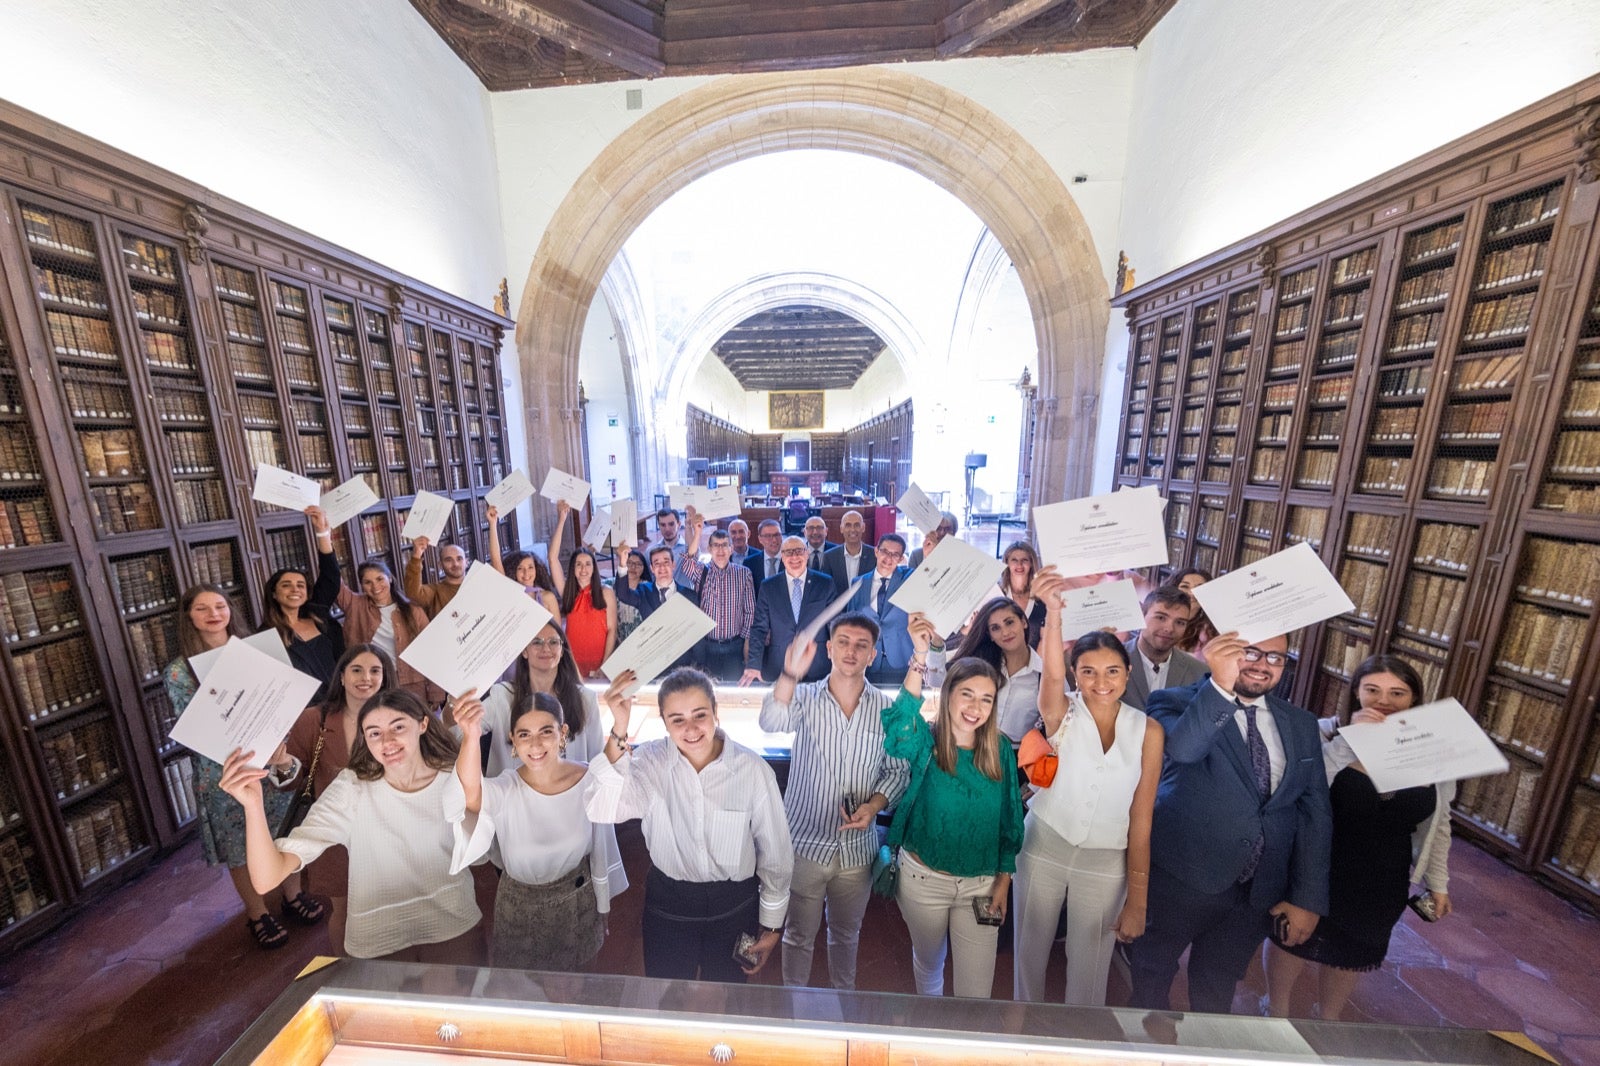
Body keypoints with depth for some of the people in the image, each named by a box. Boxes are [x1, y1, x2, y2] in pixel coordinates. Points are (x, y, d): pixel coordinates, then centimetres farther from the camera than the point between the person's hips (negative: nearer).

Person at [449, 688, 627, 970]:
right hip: (519, 907, -1)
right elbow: (471, 796, -46)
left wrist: (603, 910, 5)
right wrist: (472, 737, -64)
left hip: (577, 904, 1)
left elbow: (601, 847, -6)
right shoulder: (505, 788, -22)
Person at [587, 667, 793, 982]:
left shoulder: (753, 769, -21)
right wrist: (619, 732, -46)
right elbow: (601, 809, -34)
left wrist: (772, 926, 1)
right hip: (667, 904, 1)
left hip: (734, 907, 0)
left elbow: (775, 853, -9)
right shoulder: (651, 761, -17)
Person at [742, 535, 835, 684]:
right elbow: (759, 628, -1)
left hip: (816, 668, 0)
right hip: (777, 669, 0)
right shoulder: (768, 587, 1)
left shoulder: (825, 584, -1)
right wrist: (753, 665, -11)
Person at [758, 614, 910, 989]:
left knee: (846, 934, 25)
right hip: (806, 842, -1)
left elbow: (898, 769, 0)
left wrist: (874, 805, -18)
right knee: (799, 935, 19)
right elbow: (772, 723, -33)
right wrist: (790, 675, -51)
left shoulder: (887, 708, -7)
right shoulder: (806, 697, -12)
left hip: (858, 846, 2)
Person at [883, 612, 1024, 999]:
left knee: (977, 987, 7)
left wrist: (1003, 882, 2)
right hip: (923, 878, -1)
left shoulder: (1000, 752, -9)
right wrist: (919, 659, -53)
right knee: (928, 962, 24)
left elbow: (1009, 822, 2)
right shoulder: (926, 744, -19)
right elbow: (899, 726, -44)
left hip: (982, 883, 1)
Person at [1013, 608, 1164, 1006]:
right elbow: (1052, 676, -37)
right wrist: (1053, 612, -51)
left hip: (1106, 861, 1)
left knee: (1090, 968, 16)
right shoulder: (1062, 714, -13)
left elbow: (1141, 819, -6)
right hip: (1043, 847, 0)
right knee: (1030, 951, 17)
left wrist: (1137, 899, -3)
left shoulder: (1147, 731, -9)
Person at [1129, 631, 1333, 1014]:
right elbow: (1182, 748, -35)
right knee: (1153, 972, 18)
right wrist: (1219, 687, -47)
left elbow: (1316, 812, 4)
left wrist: (1308, 898, 1)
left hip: (1261, 890, 4)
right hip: (1184, 878, -3)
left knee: (1218, 988, 22)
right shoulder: (1178, 703, -14)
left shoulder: (1301, 725, 2)